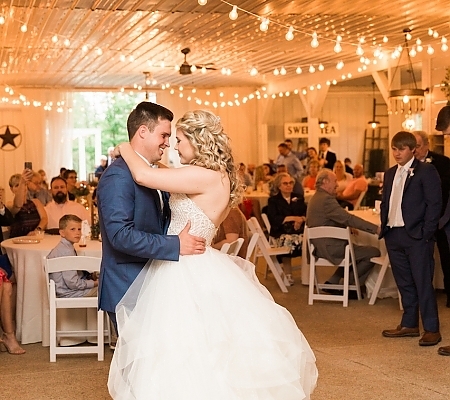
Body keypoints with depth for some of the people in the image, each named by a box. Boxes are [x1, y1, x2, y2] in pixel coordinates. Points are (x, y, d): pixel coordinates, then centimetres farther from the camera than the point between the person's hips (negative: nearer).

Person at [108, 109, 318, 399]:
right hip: (187, 270, 10)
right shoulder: (218, 178, 9)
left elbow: (143, 176, -24)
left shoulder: (206, 177, -20)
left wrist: (126, 149, -7)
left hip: (190, 276, -10)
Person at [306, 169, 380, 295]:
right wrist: (376, 229, -27)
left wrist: (348, 227, 8)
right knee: (374, 252, -8)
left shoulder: (315, 198, 15)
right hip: (329, 248, -11)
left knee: (356, 248, 29)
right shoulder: (326, 199, -18)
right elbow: (348, 218, -26)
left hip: (320, 246, 11)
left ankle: (333, 282, 22)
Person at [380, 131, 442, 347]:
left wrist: (426, 232, -14)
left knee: (423, 283, -4)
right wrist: (384, 227, 8)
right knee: (404, 283, 13)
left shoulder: (426, 171, -5)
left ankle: (431, 329, 2)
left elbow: (434, 203, -9)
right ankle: (409, 324, 22)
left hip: (416, 236, -7)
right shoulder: (390, 174, 16)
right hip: (394, 235, 7)